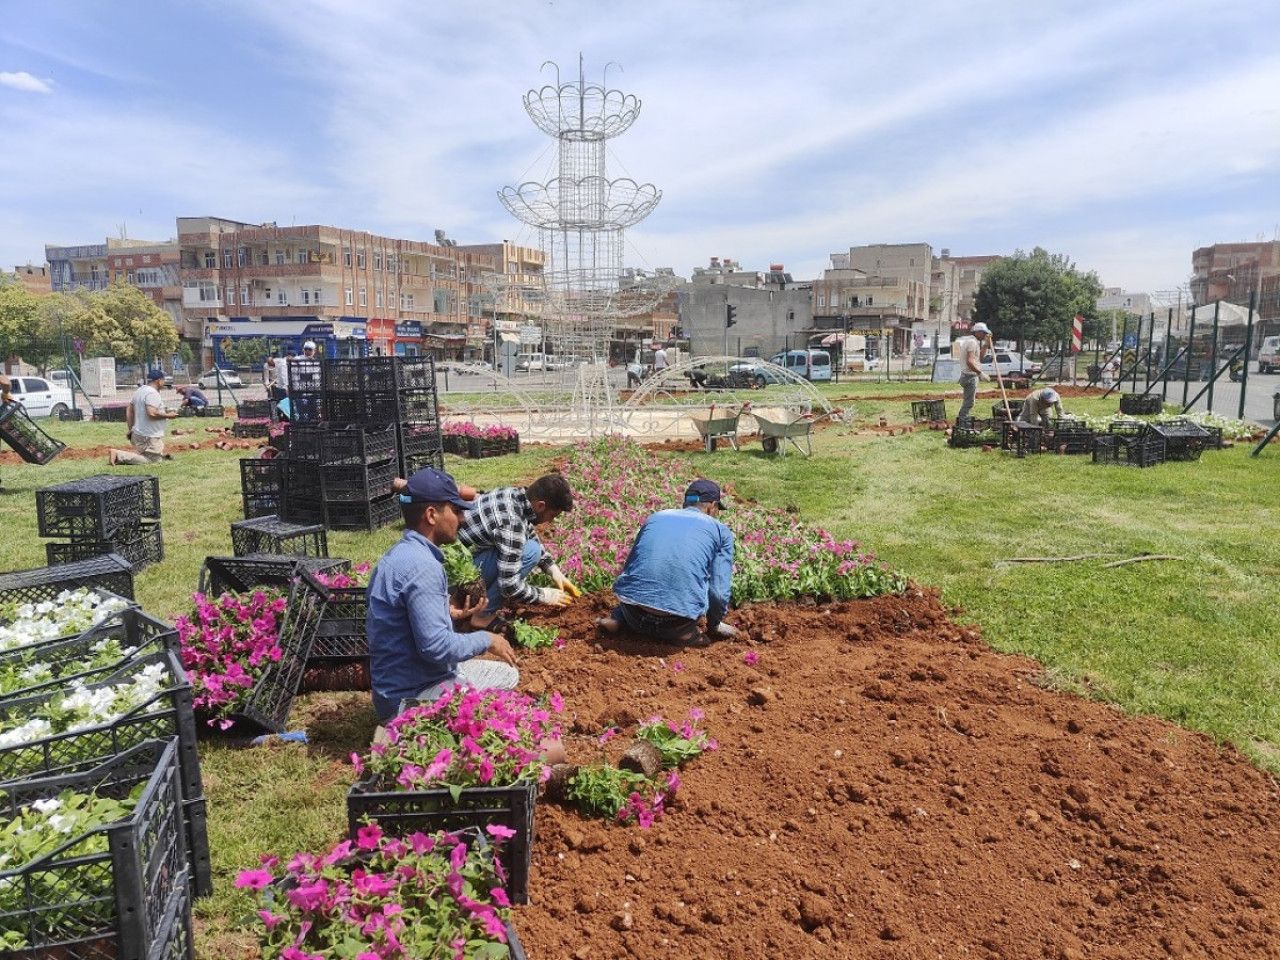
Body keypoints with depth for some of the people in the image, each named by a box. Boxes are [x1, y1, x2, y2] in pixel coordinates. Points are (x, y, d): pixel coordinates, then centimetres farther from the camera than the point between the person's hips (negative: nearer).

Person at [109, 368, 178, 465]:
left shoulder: (140, 390, 15)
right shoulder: (152, 393, -15)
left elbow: (129, 410, 20)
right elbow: (152, 413, -27)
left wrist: (130, 429, 22)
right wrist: (168, 415, -13)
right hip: (150, 437, -10)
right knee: (150, 460, -7)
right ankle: (118, 455, -17)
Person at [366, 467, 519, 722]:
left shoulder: (401, 554, 9)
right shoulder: (421, 566, -24)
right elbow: (436, 647, -27)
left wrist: (449, 613, 13)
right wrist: (486, 640, -13)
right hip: (413, 697, -10)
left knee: (507, 674, 19)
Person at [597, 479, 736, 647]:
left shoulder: (655, 517, 20)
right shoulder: (721, 531, 10)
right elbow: (719, 592, 2)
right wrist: (714, 626, 22)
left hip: (634, 615, 2)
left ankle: (617, 619, 8)